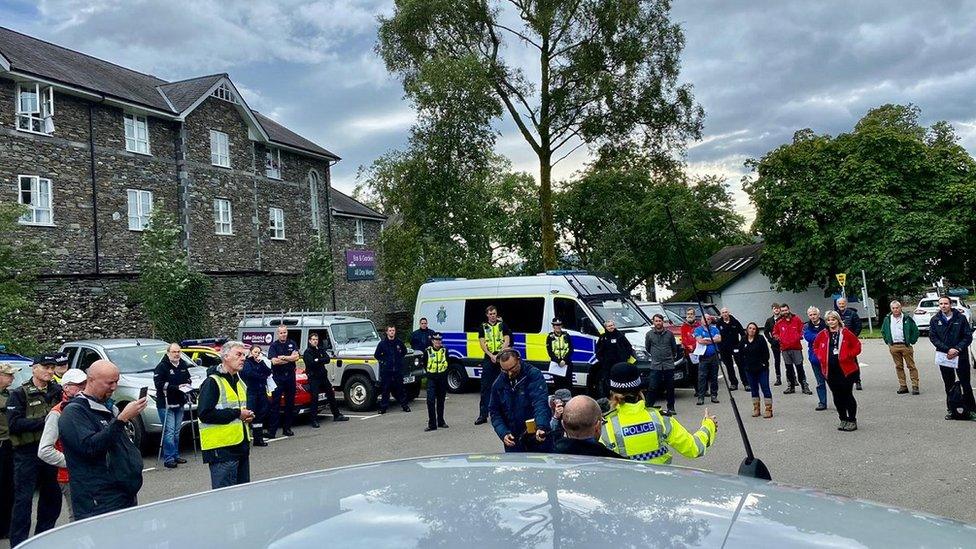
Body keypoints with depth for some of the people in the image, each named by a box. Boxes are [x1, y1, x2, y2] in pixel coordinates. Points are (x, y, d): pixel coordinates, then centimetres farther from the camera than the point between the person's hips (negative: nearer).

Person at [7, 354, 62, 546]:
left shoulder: (56, 391, 8)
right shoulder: (19, 394, -6)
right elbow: (14, 424, -17)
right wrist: (44, 421, -22)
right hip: (27, 453, -5)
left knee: (52, 497, 14)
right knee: (23, 499, -1)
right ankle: (18, 542, 9)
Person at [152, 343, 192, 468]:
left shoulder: (183, 365, 10)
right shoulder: (162, 367, -11)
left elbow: (188, 378, 24)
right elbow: (159, 383, -18)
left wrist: (187, 384, 2)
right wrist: (176, 387, -22)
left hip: (179, 403, 7)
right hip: (166, 404, -7)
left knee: (177, 431, 14)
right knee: (169, 432, -9)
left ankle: (175, 455, 22)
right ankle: (169, 458, -5)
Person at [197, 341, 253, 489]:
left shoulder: (240, 382, 18)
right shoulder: (212, 382, -10)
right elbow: (204, 413, -21)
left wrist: (248, 416, 8)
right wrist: (237, 414, -18)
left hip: (241, 445, 9)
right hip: (222, 448, -9)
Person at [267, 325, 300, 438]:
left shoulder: (292, 344, 9)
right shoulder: (273, 345, 1)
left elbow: (297, 357, -5)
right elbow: (274, 361, -12)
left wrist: (283, 357, -11)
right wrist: (290, 358, -7)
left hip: (290, 376, 3)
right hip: (278, 377, -3)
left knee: (290, 402, 7)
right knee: (275, 403, -6)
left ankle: (287, 428, 15)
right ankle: (272, 430, -6)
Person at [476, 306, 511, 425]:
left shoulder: (503, 325, 6)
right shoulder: (483, 327, 10)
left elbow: (507, 341, -1)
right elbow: (482, 343, 4)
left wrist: (498, 355, -12)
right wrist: (492, 356, -9)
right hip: (489, 358, 1)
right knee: (485, 387, -2)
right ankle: (483, 414, -2)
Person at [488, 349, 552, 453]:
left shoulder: (534, 375, -10)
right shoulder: (498, 384, 3)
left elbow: (540, 402, -22)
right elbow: (494, 411, 7)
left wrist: (541, 427, -37)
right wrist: (503, 433, -9)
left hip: (538, 438, -3)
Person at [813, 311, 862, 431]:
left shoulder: (846, 333, -3)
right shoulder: (822, 335, 6)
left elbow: (857, 346, 1)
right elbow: (815, 347, 20)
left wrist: (848, 355, -9)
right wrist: (821, 357, 6)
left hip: (846, 369, -3)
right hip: (830, 370, 3)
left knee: (847, 395, 0)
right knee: (837, 396, 10)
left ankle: (852, 420, 11)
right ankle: (843, 420, 21)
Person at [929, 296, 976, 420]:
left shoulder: (961, 318, -1)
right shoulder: (935, 320, 3)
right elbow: (933, 337, -1)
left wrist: (957, 349, -14)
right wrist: (947, 350, -12)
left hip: (961, 356, -2)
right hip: (944, 356, 2)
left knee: (966, 384, 1)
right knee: (949, 385, 9)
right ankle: (951, 410, 16)